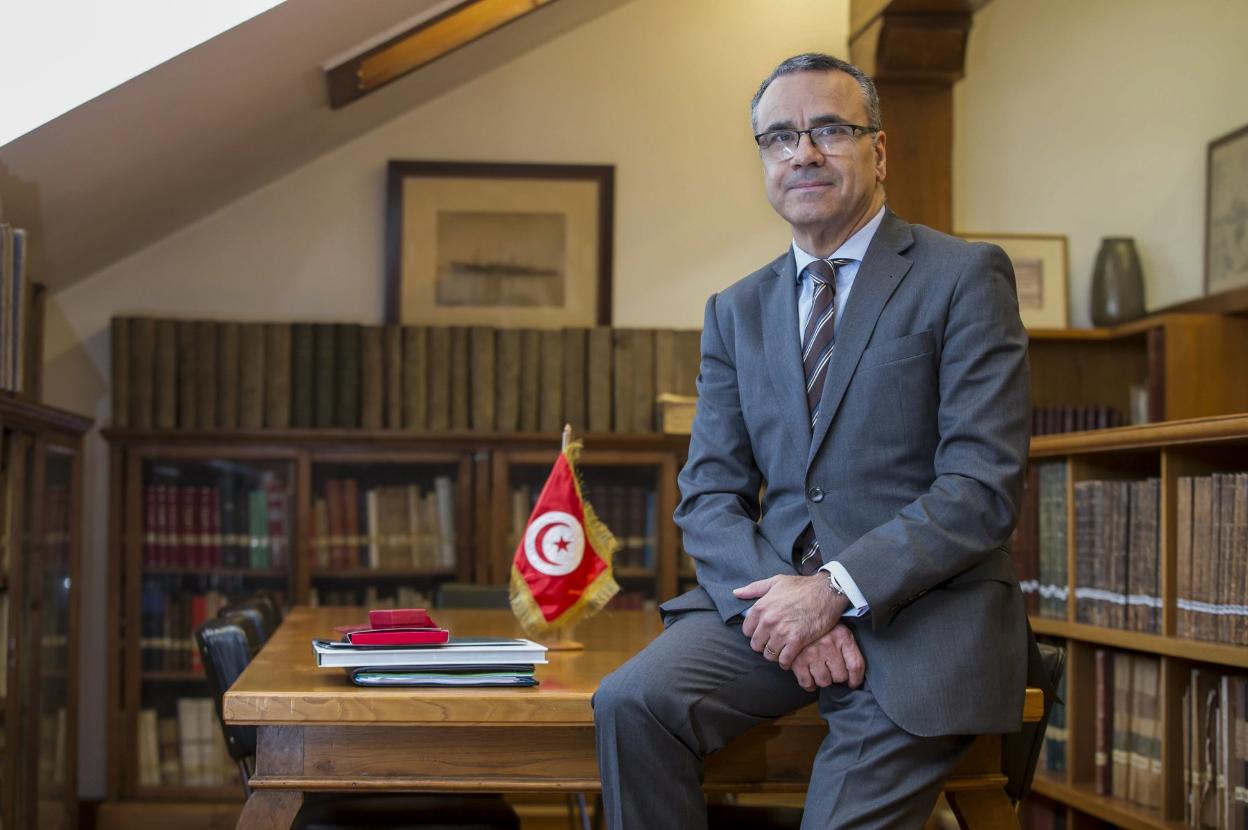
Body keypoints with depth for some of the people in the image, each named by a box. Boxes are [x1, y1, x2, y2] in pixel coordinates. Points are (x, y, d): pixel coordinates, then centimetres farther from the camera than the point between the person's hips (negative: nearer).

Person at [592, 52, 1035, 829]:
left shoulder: (965, 277, 0)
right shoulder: (735, 311, 16)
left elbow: (983, 486, -9)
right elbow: (709, 496, 8)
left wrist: (836, 590, -18)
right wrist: (780, 602, -12)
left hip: (922, 612, -3)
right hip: (774, 593, 4)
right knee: (632, 701, -22)